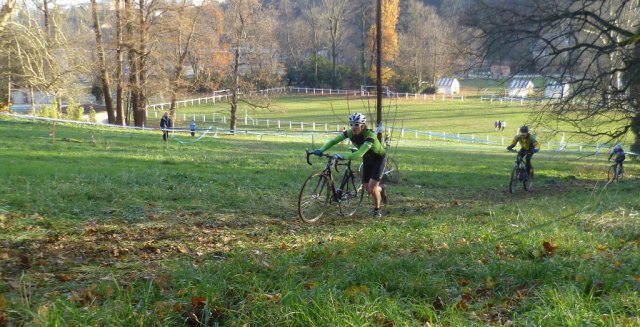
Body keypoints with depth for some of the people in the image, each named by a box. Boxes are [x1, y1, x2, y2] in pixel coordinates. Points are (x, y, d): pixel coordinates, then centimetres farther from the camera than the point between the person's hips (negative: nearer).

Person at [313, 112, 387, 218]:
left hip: (379, 159, -6)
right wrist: (321, 150, -35)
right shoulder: (350, 133, -20)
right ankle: (380, 189, 42)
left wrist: (343, 157, -58)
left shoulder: (370, 135, -37)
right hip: (367, 159, 6)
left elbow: (359, 154, -48)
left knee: (372, 186, -15)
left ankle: (377, 209, 10)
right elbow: (333, 141, -20)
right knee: (368, 189, 8)